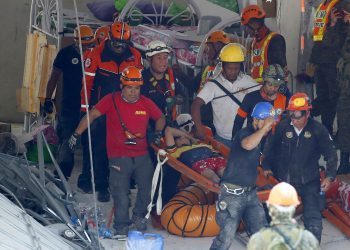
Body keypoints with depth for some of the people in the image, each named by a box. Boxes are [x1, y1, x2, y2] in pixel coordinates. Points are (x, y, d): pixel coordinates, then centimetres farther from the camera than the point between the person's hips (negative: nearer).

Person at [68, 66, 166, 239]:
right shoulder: (111, 100, -4)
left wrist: (158, 133, 6)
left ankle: (139, 216, 29)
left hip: (142, 155, 3)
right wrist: (77, 134, -9)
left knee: (148, 187, 4)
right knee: (120, 193, -4)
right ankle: (121, 226, 11)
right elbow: (92, 115, -4)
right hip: (119, 156, -3)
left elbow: (160, 118, 21)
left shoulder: (146, 103, 4)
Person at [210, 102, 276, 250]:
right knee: (227, 236, -9)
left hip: (250, 193, 9)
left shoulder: (260, 137, 11)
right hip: (233, 193, -8)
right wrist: (264, 127, -32)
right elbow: (248, 145, -41)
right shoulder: (245, 133, -15)